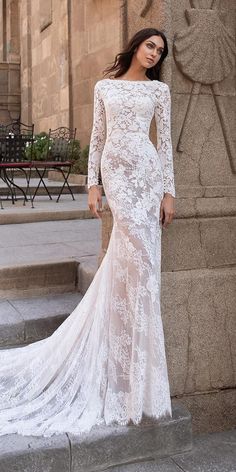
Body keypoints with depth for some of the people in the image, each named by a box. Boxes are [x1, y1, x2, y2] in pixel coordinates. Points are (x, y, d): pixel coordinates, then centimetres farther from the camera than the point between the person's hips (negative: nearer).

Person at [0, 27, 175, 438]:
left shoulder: (159, 89, 11)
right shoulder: (104, 86, 12)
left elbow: (165, 141, 6)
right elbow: (97, 137, 10)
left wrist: (169, 192, -1)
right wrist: (92, 183, 2)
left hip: (148, 169, 1)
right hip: (115, 170, -1)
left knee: (129, 255, -1)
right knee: (138, 253, -12)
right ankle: (140, 367, -2)